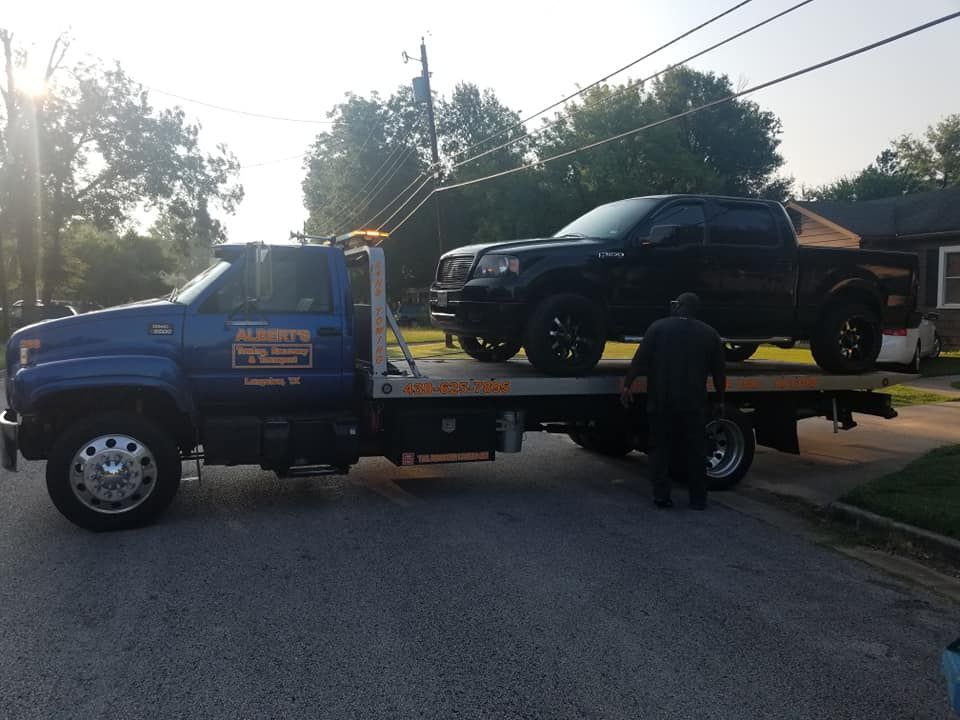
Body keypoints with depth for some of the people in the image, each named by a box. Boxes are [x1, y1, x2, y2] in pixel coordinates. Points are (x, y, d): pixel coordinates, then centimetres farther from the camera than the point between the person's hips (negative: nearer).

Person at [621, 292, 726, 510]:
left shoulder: (658, 327, -1)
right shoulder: (709, 333, 6)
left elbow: (639, 359, -8)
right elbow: (718, 371, 7)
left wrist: (627, 385, -3)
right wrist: (720, 399, 17)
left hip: (661, 400, -1)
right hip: (693, 402, 1)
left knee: (661, 448, 7)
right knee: (695, 450, 9)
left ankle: (661, 496, 5)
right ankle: (698, 498, 11)